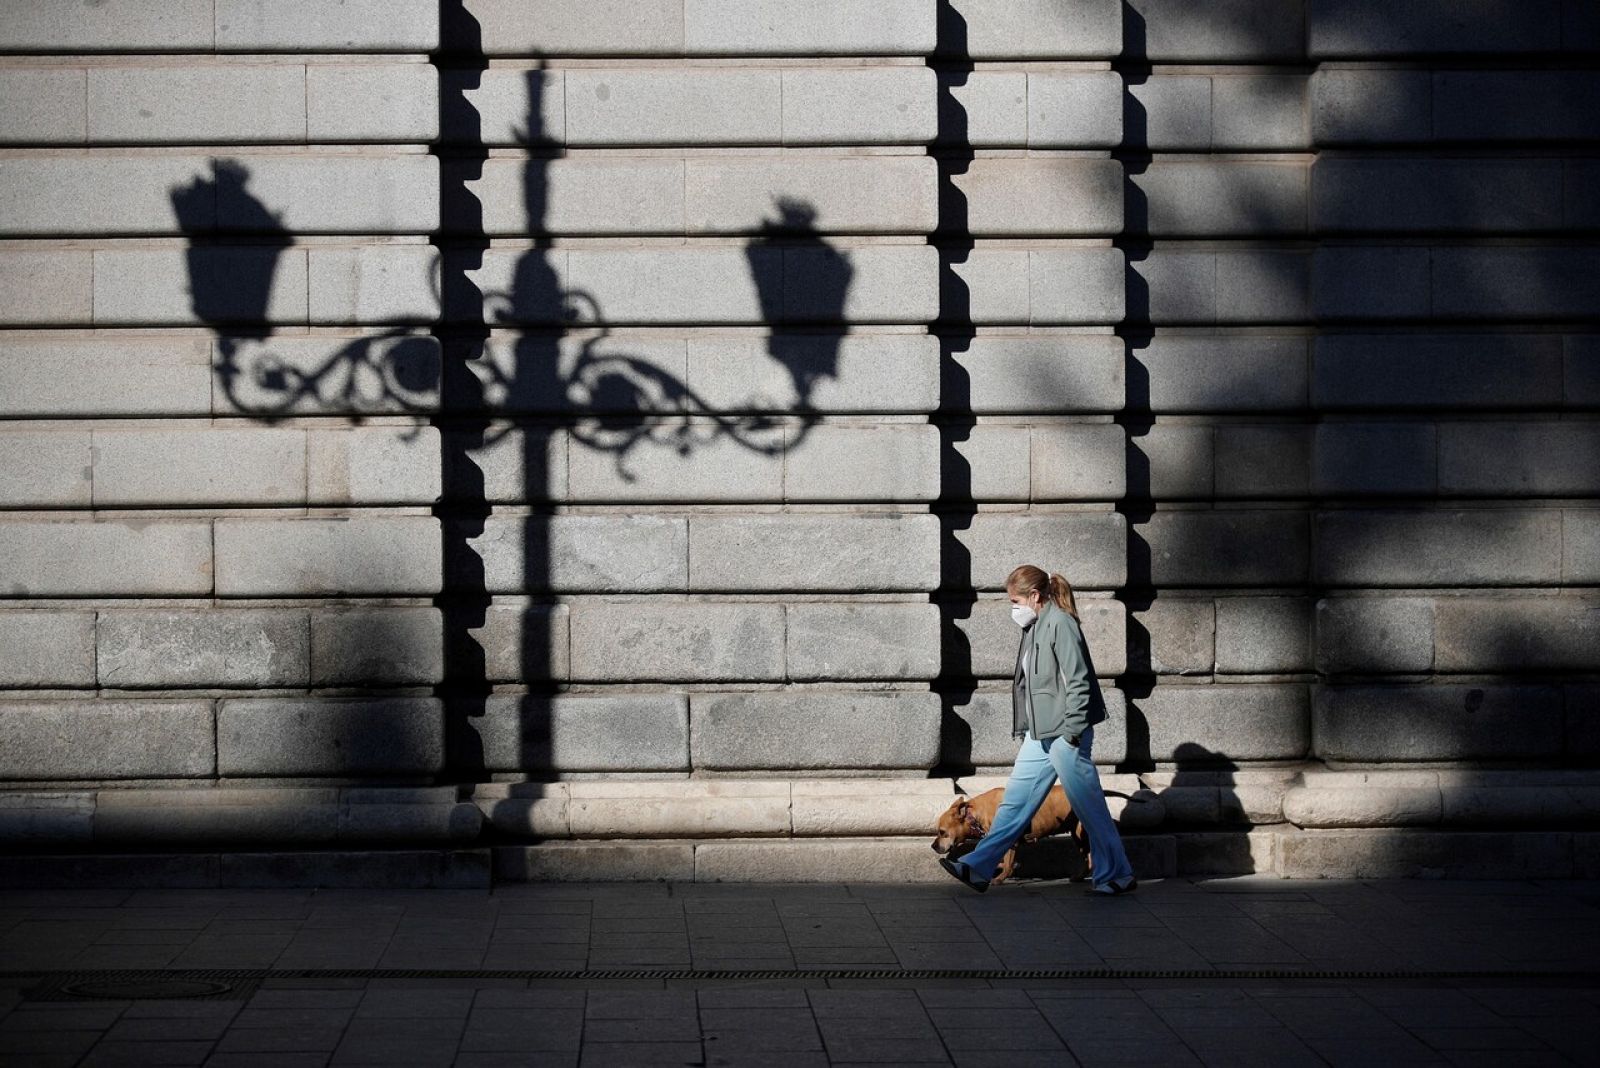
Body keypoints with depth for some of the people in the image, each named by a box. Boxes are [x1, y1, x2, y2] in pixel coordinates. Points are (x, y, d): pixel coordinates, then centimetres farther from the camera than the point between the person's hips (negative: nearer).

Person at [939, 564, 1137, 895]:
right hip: (1041, 735, 9)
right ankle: (978, 868, 10)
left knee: (1089, 806, -1)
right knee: (1016, 800, 9)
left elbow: (1078, 682, -17)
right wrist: (1025, 730, 19)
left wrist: (1072, 733, -18)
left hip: (1064, 734, -9)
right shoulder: (1035, 628, 15)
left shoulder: (1060, 623, -13)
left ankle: (1117, 876, 9)